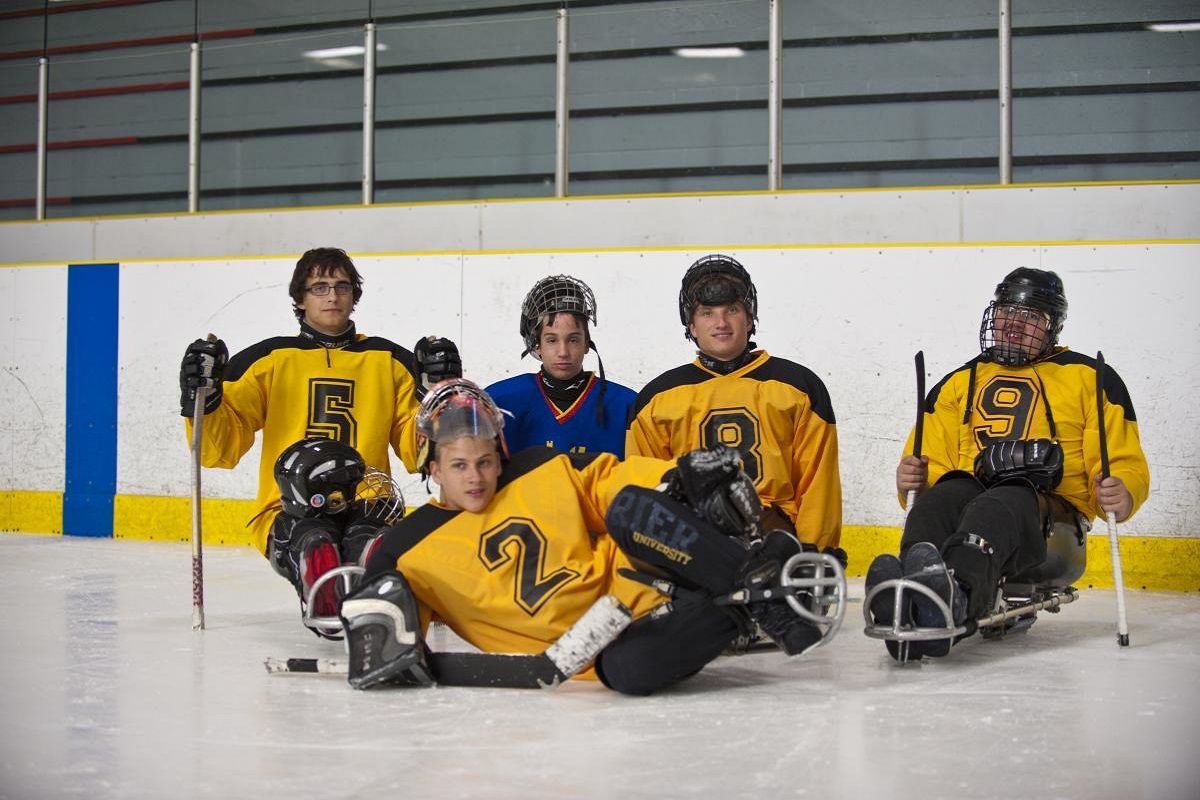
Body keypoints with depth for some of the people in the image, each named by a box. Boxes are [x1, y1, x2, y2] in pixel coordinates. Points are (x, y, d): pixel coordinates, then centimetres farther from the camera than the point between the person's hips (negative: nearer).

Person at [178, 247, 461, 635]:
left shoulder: (390, 361, 17)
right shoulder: (269, 360, 14)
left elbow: (417, 453, 12)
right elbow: (222, 447, 9)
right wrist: (204, 399, -9)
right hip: (288, 511, -1)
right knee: (314, 544, -39)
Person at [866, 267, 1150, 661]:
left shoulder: (1089, 377, 16)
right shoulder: (959, 384, 26)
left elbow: (1126, 466, 10)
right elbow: (931, 461, 23)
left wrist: (1121, 494, -14)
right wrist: (912, 478, -2)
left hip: (1049, 511, -3)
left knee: (993, 510, -39)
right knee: (935, 502, -34)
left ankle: (956, 596, -72)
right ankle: (910, 608, -63)